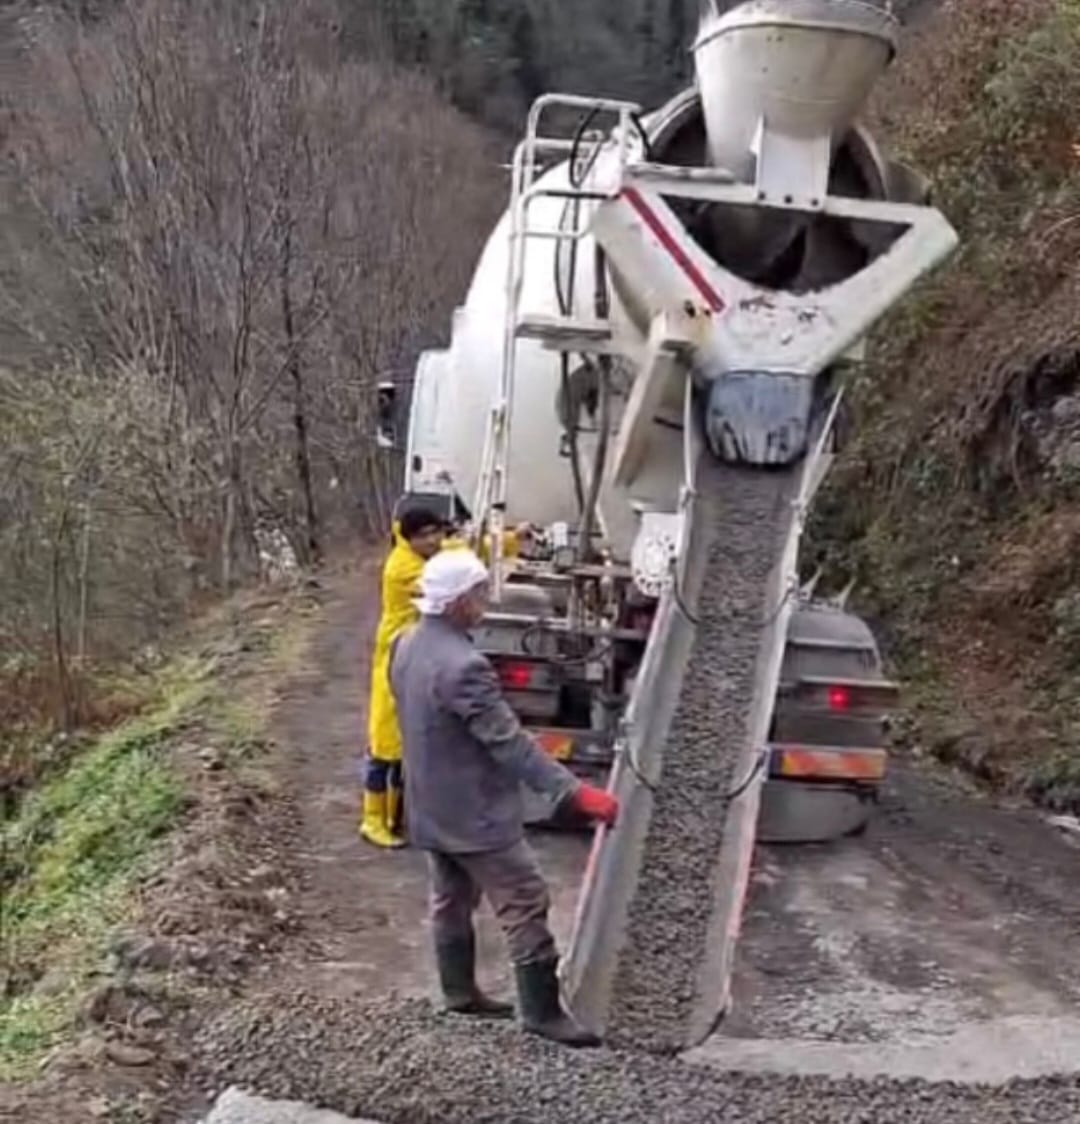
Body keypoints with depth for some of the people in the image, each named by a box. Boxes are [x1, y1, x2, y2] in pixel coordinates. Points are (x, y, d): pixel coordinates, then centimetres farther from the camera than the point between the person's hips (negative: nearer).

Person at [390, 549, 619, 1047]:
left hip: (431, 808, 9)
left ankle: (459, 991, 34)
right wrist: (575, 791, -27)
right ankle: (542, 1011, 7)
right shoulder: (463, 666, -30)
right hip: (477, 814, -9)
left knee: (451, 899, 21)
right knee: (525, 907, 0)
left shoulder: (406, 646, 0)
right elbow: (510, 742, -29)